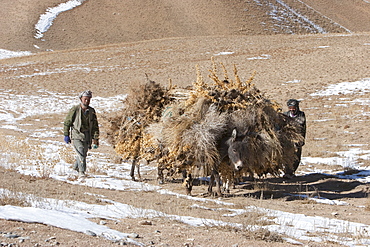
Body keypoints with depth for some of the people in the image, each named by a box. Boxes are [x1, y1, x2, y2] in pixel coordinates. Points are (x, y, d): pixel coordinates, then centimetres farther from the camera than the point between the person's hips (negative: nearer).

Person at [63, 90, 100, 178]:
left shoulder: (91, 111, 6)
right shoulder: (75, 110, -6)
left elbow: (95, 126, 10)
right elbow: (67, 122, 1)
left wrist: (95, 139, 4)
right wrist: (66, 135, 0)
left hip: (87, 137, 5)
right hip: (76, 135, -5)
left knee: (84, 154, 15)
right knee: (81, 154, -18)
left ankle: (76, 167, 41)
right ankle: (81, 172, -18)